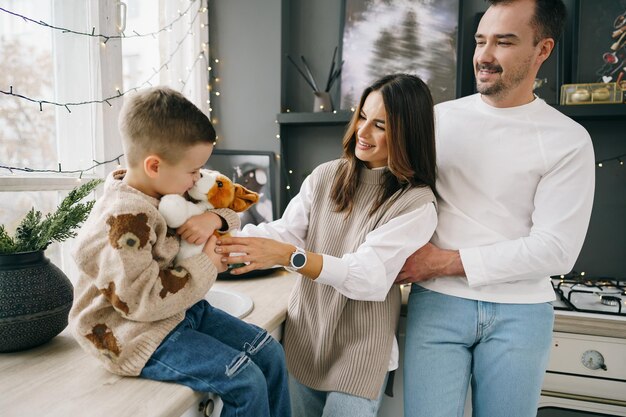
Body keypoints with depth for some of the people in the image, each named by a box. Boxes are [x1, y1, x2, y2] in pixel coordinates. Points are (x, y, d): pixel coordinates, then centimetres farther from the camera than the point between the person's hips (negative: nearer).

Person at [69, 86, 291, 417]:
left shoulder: (172, 191, 2)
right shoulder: (125, 219, -25)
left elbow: (228, 208, 13)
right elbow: (140, 299, -29)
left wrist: (214, 219, -12)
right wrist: (207, 265, -21)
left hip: (186, 309, 9)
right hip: (137, 332, -9)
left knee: (270, 353, 6)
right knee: (246, 382, -19)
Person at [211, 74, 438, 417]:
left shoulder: (416, 202, -14)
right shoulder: (325, 176, 0)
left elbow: (370, 277, -23)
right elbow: (285, 232, -6)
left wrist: (287, 255, -33)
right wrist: (223, 234, -23)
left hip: (359, 351, -4)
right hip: (303, 338, 5)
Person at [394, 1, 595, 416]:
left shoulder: (568, 140, -4)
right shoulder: (439, 118, 3)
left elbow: (556, 250, -11)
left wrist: (444, 261, -14)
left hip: (520, 312, -1)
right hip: (437, 302, 1)